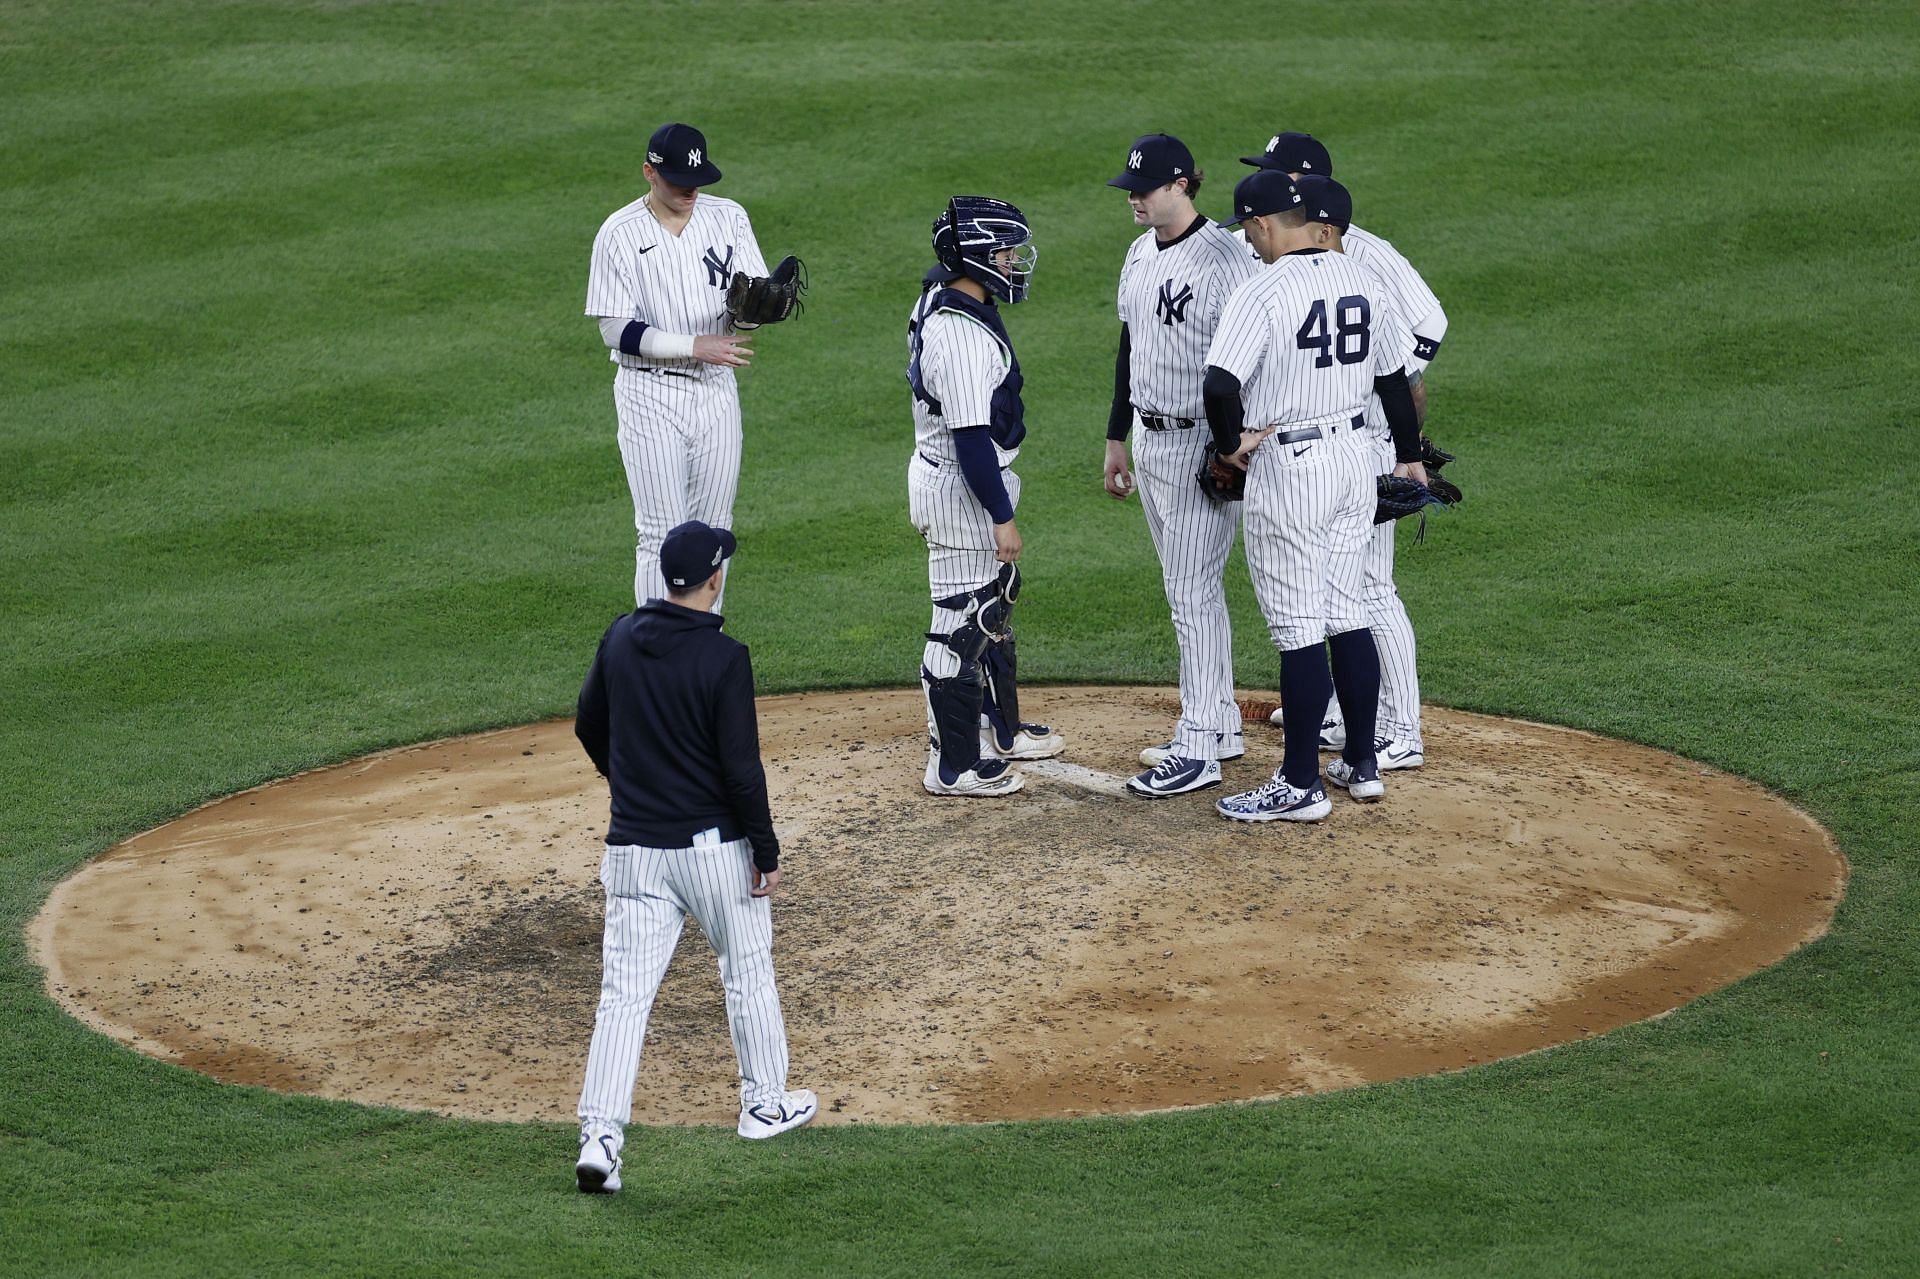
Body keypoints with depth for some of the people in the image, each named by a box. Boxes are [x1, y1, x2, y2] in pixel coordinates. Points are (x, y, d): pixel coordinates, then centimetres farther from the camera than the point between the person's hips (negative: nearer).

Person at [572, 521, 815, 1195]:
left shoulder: (620, 638, 1)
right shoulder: (722, 657, -16)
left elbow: (589, 727, 14)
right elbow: (741, 766, -17)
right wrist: (766, 849, -7)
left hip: (633, 847, 4)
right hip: (713, 846, -4)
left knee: (624, 992, 1)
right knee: (748, 972, 18)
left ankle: (598, 1136, -10)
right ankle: (765, 1103, 31)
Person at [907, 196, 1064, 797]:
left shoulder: (939, 295, 1)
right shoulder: (964, 336, -29)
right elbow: (971, 436, -28)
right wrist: (1002, 517, -24)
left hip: (939, 473, 11)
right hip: (961, 491, -11)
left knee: (993, 605, 24)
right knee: (962, 621, -1)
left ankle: (1001, 730, 40)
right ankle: (953, 765, 8)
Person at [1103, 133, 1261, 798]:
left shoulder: (1223, 259, -18)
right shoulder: (1141, 253, 10)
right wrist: (1116, 436, 22)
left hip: (1204, 443, -9)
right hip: (1149, 438, 9)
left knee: (1192, 590, -8)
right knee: (1185, 587, 15)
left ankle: (1199, 749, -6)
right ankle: (1220, 724, 24)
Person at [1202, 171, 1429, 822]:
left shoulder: (1262, 292, -18)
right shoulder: (1363, 281, 4)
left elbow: (1220, 384, -28)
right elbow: (1395, 378, 14)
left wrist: (1230, 443, -10)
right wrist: (1410, 456, 26)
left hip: (1288, 468, -7)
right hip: (1356, 457, 7)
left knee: (1298, 628, -2)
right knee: (1347, 615, 16)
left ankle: (1300, 785, 3)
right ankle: (1362, 763, 23)